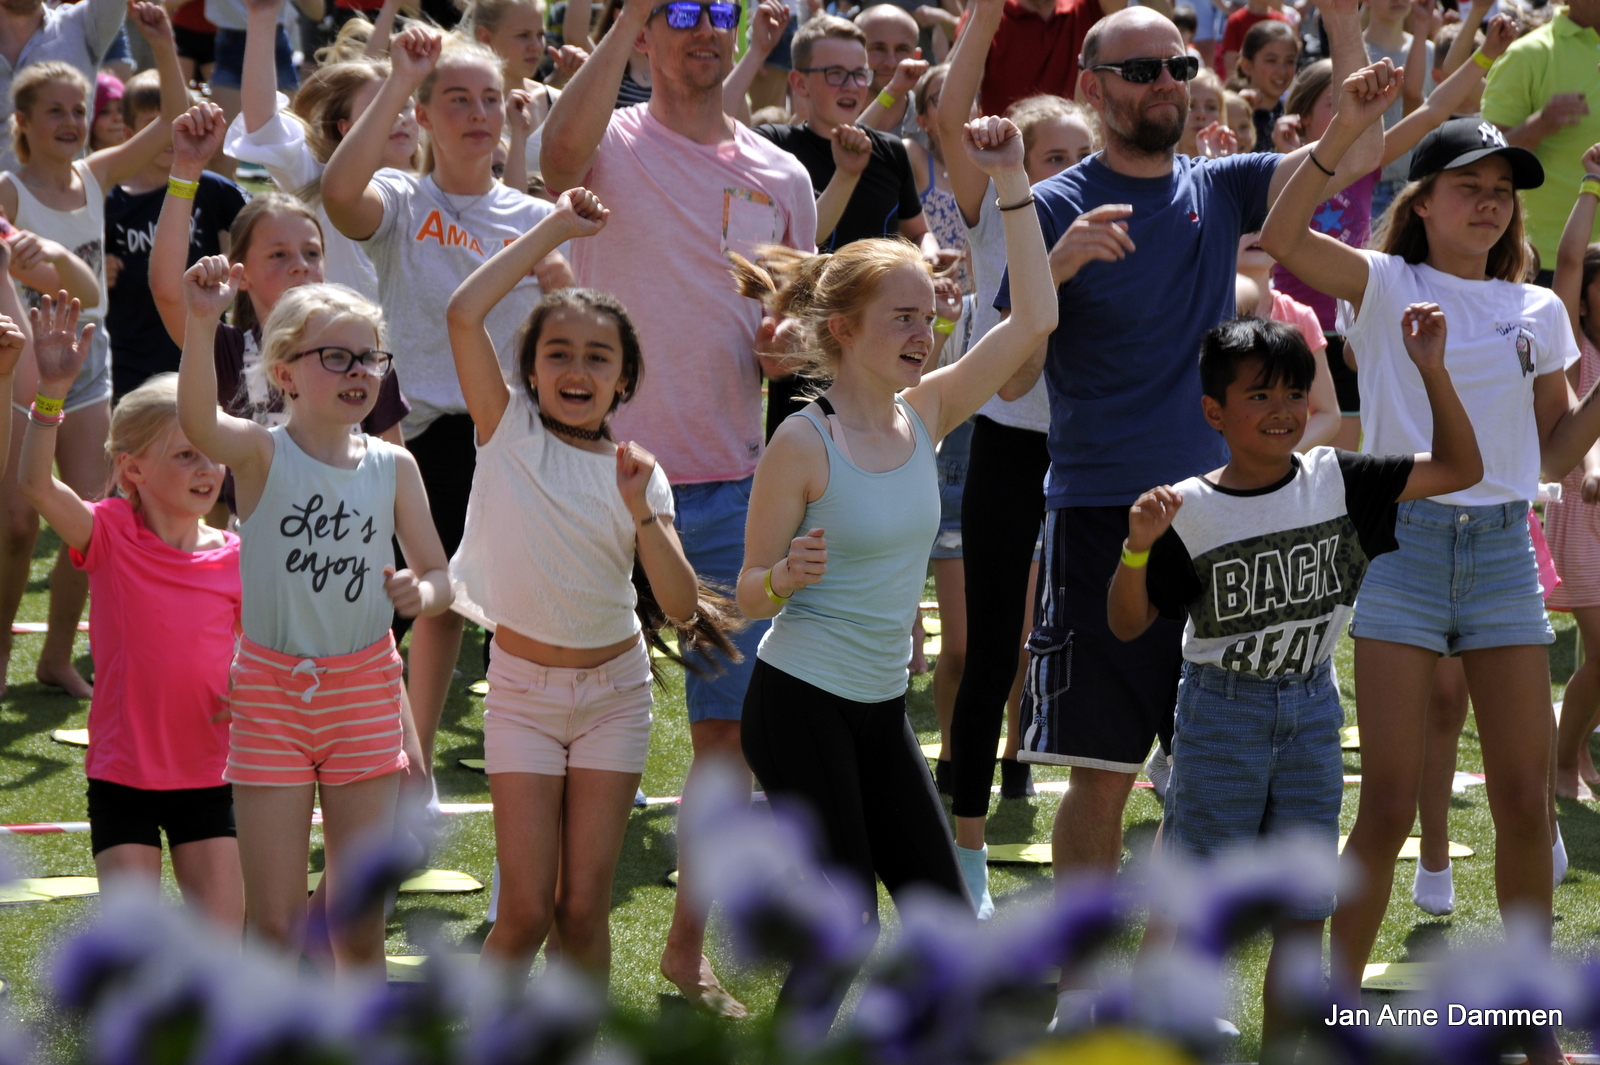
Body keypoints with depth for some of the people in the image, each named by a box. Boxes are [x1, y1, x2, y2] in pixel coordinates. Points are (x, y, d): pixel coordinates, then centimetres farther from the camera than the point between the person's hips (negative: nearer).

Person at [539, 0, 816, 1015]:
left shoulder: (782, 177, 9)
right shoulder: (613, 145, -3)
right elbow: (562, 150, -29)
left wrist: (788, 348, -5)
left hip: (733, 484, 4)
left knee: (729, 721, 7)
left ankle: (690, 946, 19)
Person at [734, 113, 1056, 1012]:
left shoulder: (924, 415, 3)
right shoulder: (804, 446, -14)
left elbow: (1034, 320, -1)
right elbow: (750, 594, -8)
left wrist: (1013, 181, -6)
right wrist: (787, 577, -31)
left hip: (882, 710, 7)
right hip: (800, 706, -7)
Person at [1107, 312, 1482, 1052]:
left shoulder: (1335, 482, -2)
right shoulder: (1188, 512, -10)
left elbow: (1460, 469, 0)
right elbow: (1128, 624, -7)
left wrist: (1432, 372, -10)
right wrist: (1138, 549, -24)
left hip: (1311, 711, 4)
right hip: (1221, 713, -3)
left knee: (1303, 906, 6)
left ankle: (1281, 1050, 16)